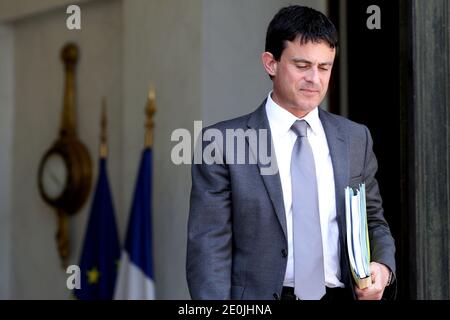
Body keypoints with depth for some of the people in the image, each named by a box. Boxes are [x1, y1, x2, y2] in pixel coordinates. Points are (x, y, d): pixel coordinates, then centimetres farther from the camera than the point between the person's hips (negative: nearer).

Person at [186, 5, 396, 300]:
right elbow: (209, 249, -6)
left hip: (341, 294, 2)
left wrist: (383, 267, -4)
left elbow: (374, 222, 15)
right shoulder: (221, 144, -3)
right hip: (259, 297, -2)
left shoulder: (356, 139, 8)